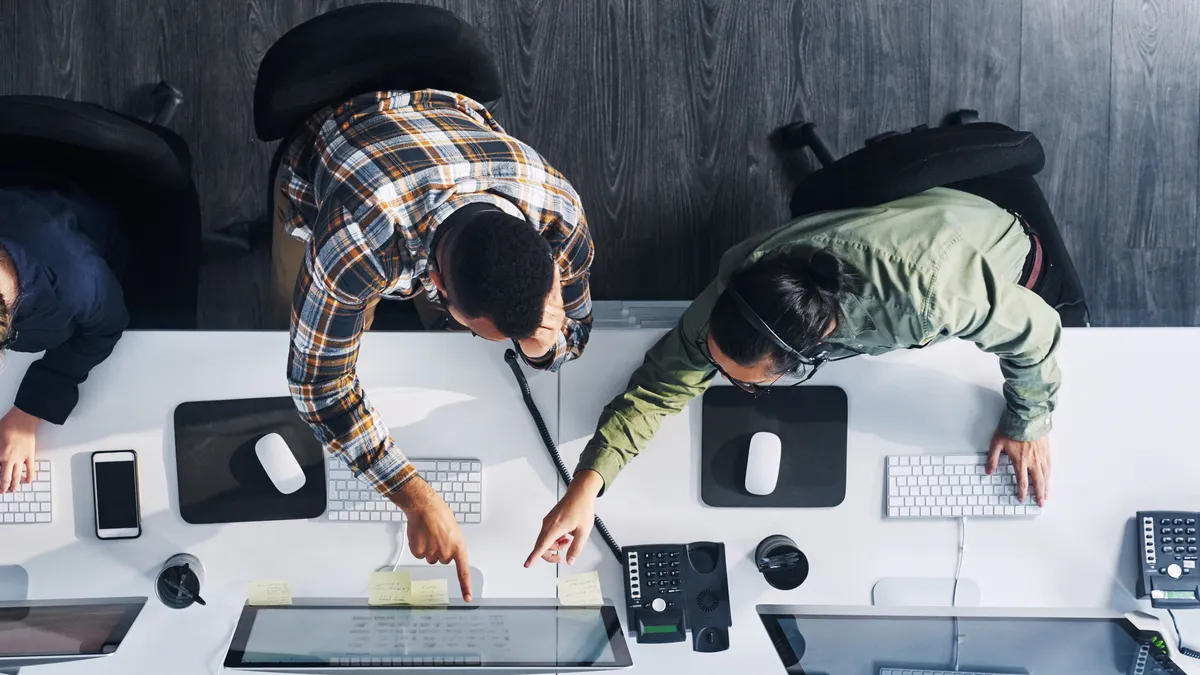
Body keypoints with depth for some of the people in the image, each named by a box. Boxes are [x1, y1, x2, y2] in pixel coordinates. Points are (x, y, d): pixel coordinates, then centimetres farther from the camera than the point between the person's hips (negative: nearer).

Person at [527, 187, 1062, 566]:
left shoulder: (928, 296, -53)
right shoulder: (737, 289, -39)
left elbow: (1034, 329, -34)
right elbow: (663, 382, -28)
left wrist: (1028, 422, -17)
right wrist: (587, 484, -41)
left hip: (1000, 253, -3)